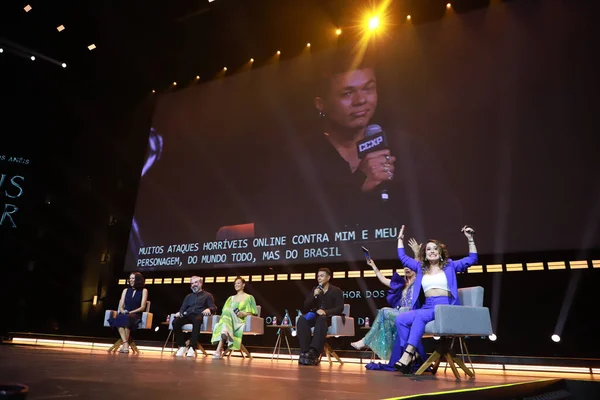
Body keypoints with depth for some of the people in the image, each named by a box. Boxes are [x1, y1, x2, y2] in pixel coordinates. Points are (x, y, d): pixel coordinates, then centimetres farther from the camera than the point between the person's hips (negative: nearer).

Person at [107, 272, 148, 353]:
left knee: (127, 318, -38)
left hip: (136, 315, -3)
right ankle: (126, 344, -42)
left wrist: (131, 312, -14)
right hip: (125, 314, 3)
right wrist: (122, 311, -10)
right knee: (118, 318, -34)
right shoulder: (126, 290, 18)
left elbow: (142, 307, -1)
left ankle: (124, 345, -38)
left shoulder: (143, 291, 7)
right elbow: (120, 306, 13)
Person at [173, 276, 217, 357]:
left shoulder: (207, 295, 19)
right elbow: (183, 308, 23)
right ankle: (182, 346, -20)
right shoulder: (188, 296, 33)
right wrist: (179, 312, -2)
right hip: (188, 315, 4)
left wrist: (209, 309, -19)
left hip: (199, 316, -4)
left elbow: (213, 308, 6)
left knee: (197, 321, -42)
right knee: (176, 322, -30)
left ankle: (192, 347, -43)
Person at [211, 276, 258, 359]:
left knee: (228, 311, -37)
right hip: (229, 319, 3)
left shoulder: (249, 297, 17)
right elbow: (224, 311, 18)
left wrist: (244, 314, -12)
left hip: (241, 322, -3)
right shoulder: (231, 298, 29)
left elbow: (253, 313, 9)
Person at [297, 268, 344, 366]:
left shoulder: (336, 291, 7)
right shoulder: (314, 290, 20)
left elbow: (340, 308, -7)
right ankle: (305, 352, -38)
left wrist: (326, 312, -25)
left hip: (329, 317, -4)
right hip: (315, 316, 4)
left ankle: (313, 353, -50)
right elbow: (306, 307, 11)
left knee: (321, 319, -40)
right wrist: (314, 296, -6)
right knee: (302, 320, -30)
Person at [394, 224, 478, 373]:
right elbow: (403, 258, 28)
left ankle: (408, 353, -36)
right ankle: (411, 354, -23)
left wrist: (470, 239, 4)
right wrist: (400, 239, 32)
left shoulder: (449, 266, 14)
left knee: (421, 315, -34)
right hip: (427, 308, 4)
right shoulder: (420, 267, 22)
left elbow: (472, 259, 10)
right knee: (400, 319, -23)